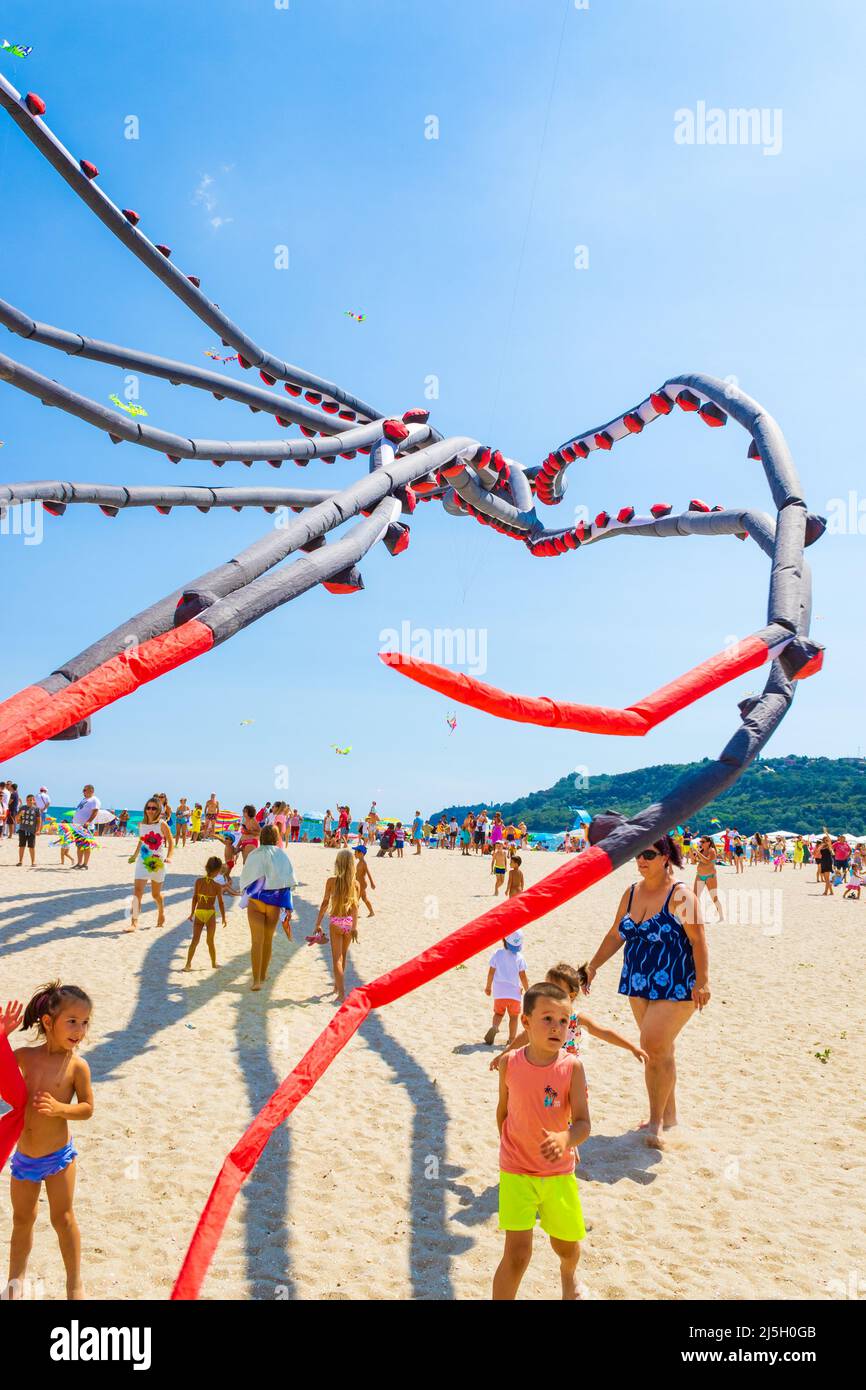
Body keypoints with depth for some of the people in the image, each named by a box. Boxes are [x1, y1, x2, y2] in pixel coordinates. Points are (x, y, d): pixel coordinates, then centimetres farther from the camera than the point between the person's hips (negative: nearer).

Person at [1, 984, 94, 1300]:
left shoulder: (76, 1065, -15)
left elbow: (87, 1108, -10)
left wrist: (59, 1109, -28)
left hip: (58, 1156, -3)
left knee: (63, 1218, 7)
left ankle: (75, 1284, 25)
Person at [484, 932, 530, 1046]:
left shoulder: (497, 954, -4)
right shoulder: (519, 957, -5)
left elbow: (491, 972, -1)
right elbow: (522, 976, -5)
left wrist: (488, 987, 13)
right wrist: (527, 991, 8)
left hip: (499, 992, 1)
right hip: (514, 992, -1)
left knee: (499, 1013, 16)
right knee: (514, 1016, 15)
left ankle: (494, 1027, -12)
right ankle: (512, 1039, 14)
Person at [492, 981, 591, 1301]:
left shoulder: (572, 1067, -17)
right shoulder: (510, 1063, -13)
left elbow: (583, 1124, -20)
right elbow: (503, 1110, 3)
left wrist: (565, 1139, -40)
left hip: (559, 1172, 1)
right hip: (516, 1173, -1)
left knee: (567, 1244, 20)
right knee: (517, 1253, -10)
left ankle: (569, 1276, 55)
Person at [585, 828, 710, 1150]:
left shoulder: (681, 896, -12)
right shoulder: (631, 893, 7)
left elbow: (698, 941, -14)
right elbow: (616, 935, 16)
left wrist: (702, 981, -21)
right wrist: (594, 965, 14)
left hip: (675, 986, -6)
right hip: (639, 984, 7)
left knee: (655, 1047, -14)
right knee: (659, 1050, 14)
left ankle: (657, 1120, 1)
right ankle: (667, 1114, 28)